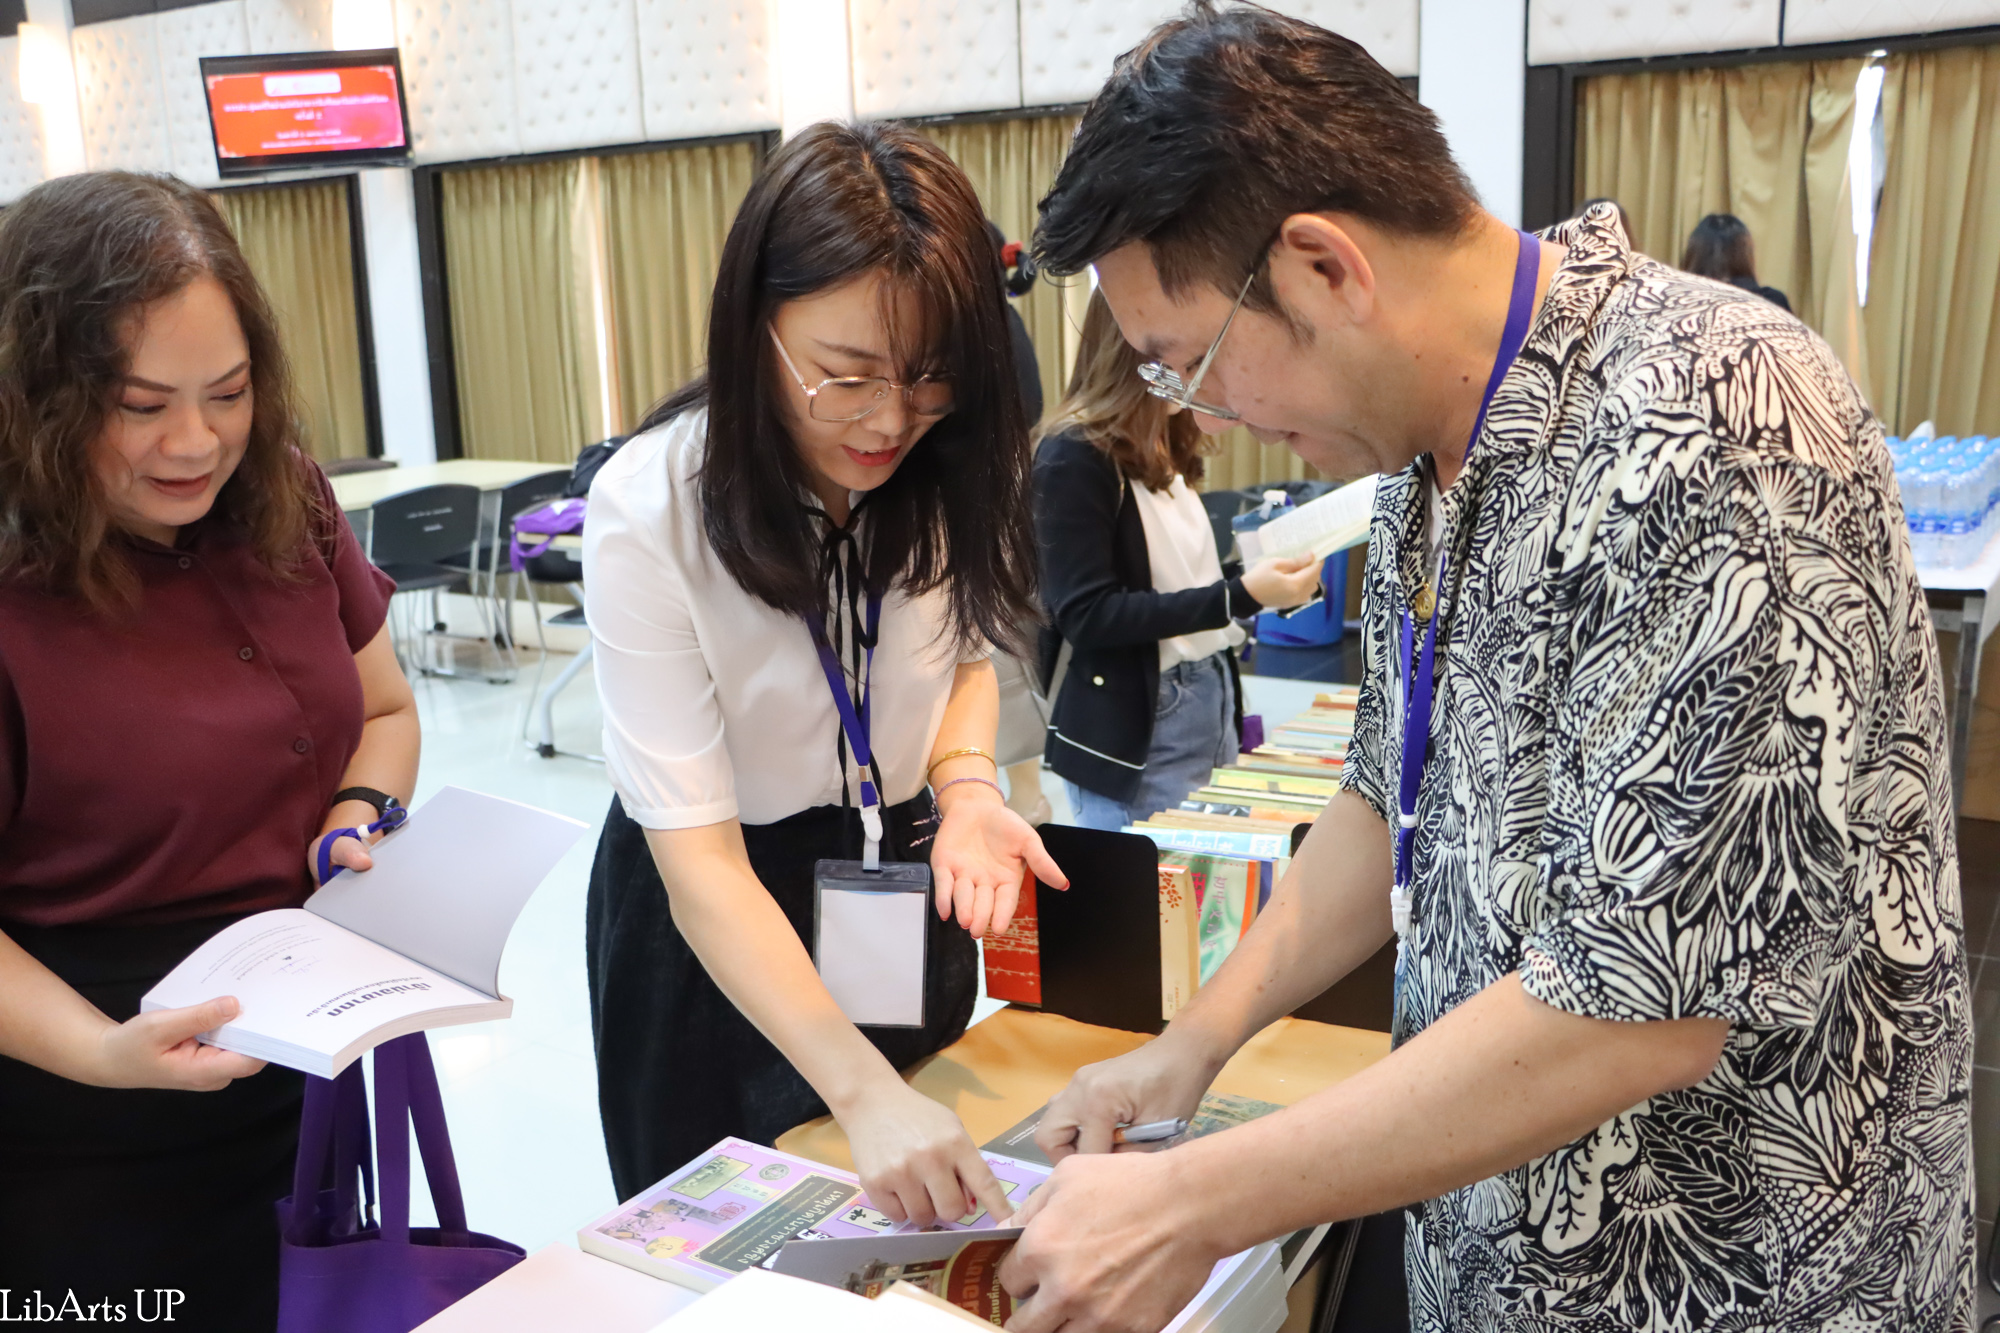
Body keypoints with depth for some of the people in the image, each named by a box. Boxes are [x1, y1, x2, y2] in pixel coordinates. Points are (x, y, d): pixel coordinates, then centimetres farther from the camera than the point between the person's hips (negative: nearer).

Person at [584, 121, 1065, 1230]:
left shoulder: (953, 467, -15)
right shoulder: (650, 510, -28)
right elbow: (698, 859, -30)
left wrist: (964, 780, -16)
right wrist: (862, 1091, -41)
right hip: (715, 928, -3)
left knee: (926, 1238, 23)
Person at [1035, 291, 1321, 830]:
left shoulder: (1167, 450, 10)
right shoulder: (1074, 459, -13)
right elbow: (1086, 616, -19)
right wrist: (1240, 596, -23)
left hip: (1212, 704, 8)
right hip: (1135, 730, -8)